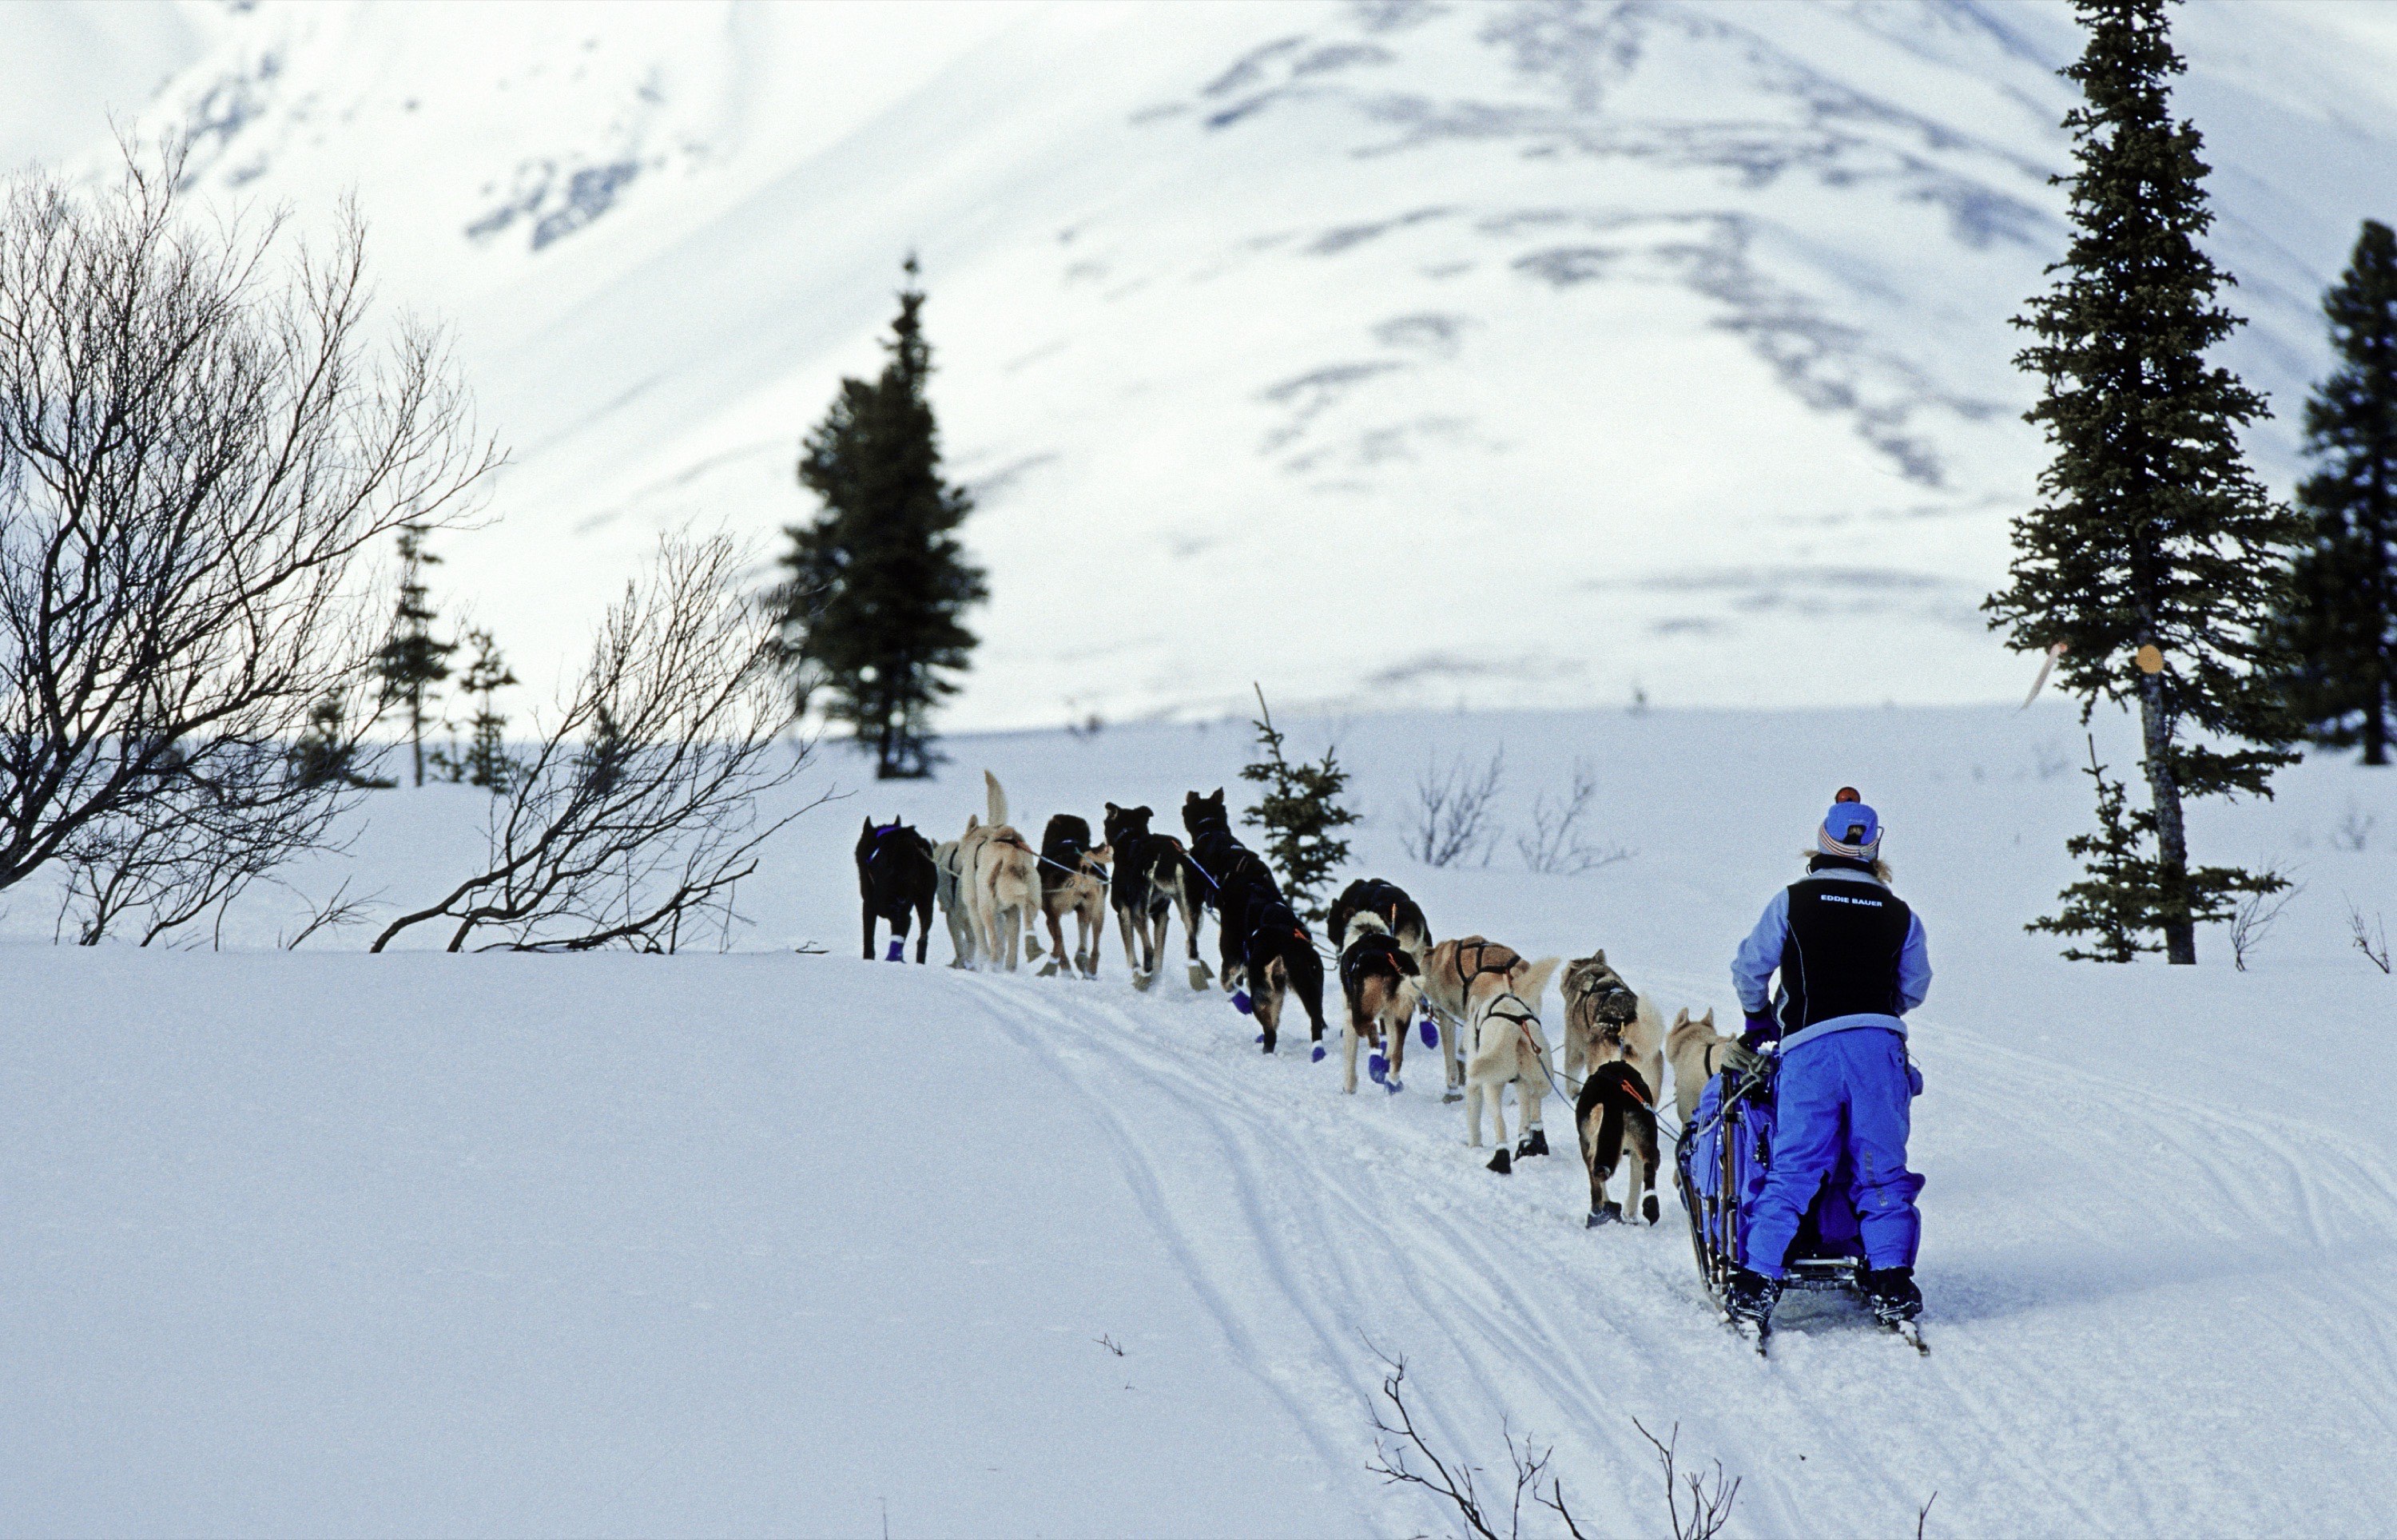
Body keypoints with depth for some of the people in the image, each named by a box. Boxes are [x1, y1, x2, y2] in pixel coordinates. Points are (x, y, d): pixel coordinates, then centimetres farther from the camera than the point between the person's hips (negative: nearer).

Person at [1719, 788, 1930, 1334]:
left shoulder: (1793, 902, 5)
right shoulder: (1901, 915, 10)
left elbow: (1749, 968, 12)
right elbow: (1914, 989, 20)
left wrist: (1759, 1020, 31)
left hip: (1808, 1047, -1)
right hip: (1881, 1044, 1)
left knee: (1791, 1171, -1)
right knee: (1882, 1172, 7)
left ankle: (1757, 1283, -6)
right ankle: (1890, 1283, 1)